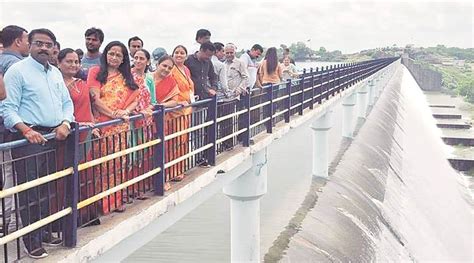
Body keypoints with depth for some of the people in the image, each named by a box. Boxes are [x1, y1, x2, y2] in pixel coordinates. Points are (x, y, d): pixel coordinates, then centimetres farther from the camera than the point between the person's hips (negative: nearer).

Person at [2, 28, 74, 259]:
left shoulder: (56, 73, 16)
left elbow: (67, 103, 18)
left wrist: (65, 124, -1)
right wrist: (26, 130, -24)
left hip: (53, 137, 7)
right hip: (28, 138, -6)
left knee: (47, 188, 12)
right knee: (29, 191, -2)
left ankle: (44, 231, 24)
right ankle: (31, 240, 6)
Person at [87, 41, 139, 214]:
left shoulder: (126, 77, 17)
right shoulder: (96, 72, 4)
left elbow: (135, 99, 12)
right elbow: (95, 99, -5)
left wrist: (126, 111, -8)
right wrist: (114, 113, -15)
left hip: (121, 128, 4)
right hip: (102, 126, -3)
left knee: (118, 164, 4)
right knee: (102, 165, -4)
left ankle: (117, 200, 14)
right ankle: (101, 202, 3)